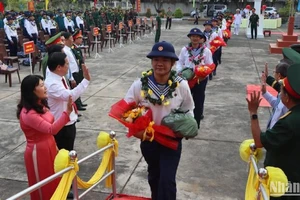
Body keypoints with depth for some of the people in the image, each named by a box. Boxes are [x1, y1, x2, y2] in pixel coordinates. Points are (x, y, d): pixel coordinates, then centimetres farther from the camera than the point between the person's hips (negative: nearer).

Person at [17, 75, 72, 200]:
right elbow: (51, 129, -31)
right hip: (38, 152, -9)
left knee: (52, 181, 23)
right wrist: (67, 111, -37)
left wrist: (54, 145, 18)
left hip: (49, 148, 9)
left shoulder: (40, 105, 3)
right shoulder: (28, 114, -26)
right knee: (43, 185, 11)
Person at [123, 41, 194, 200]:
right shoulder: (140, 85, -17)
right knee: (154, 175, 23)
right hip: (148, 139, 2)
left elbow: (188, 110, 0)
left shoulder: (181, 85, -16)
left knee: (167, 179, -5)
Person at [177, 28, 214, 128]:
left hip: (201, 79, -1)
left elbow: (210, 65, -1)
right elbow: (180, 62, 2)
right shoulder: (184, 49, -2)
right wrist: (180, 71, -16)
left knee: (198, 101, 9)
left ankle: (196, 124, 23)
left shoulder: (206, 51, -4)